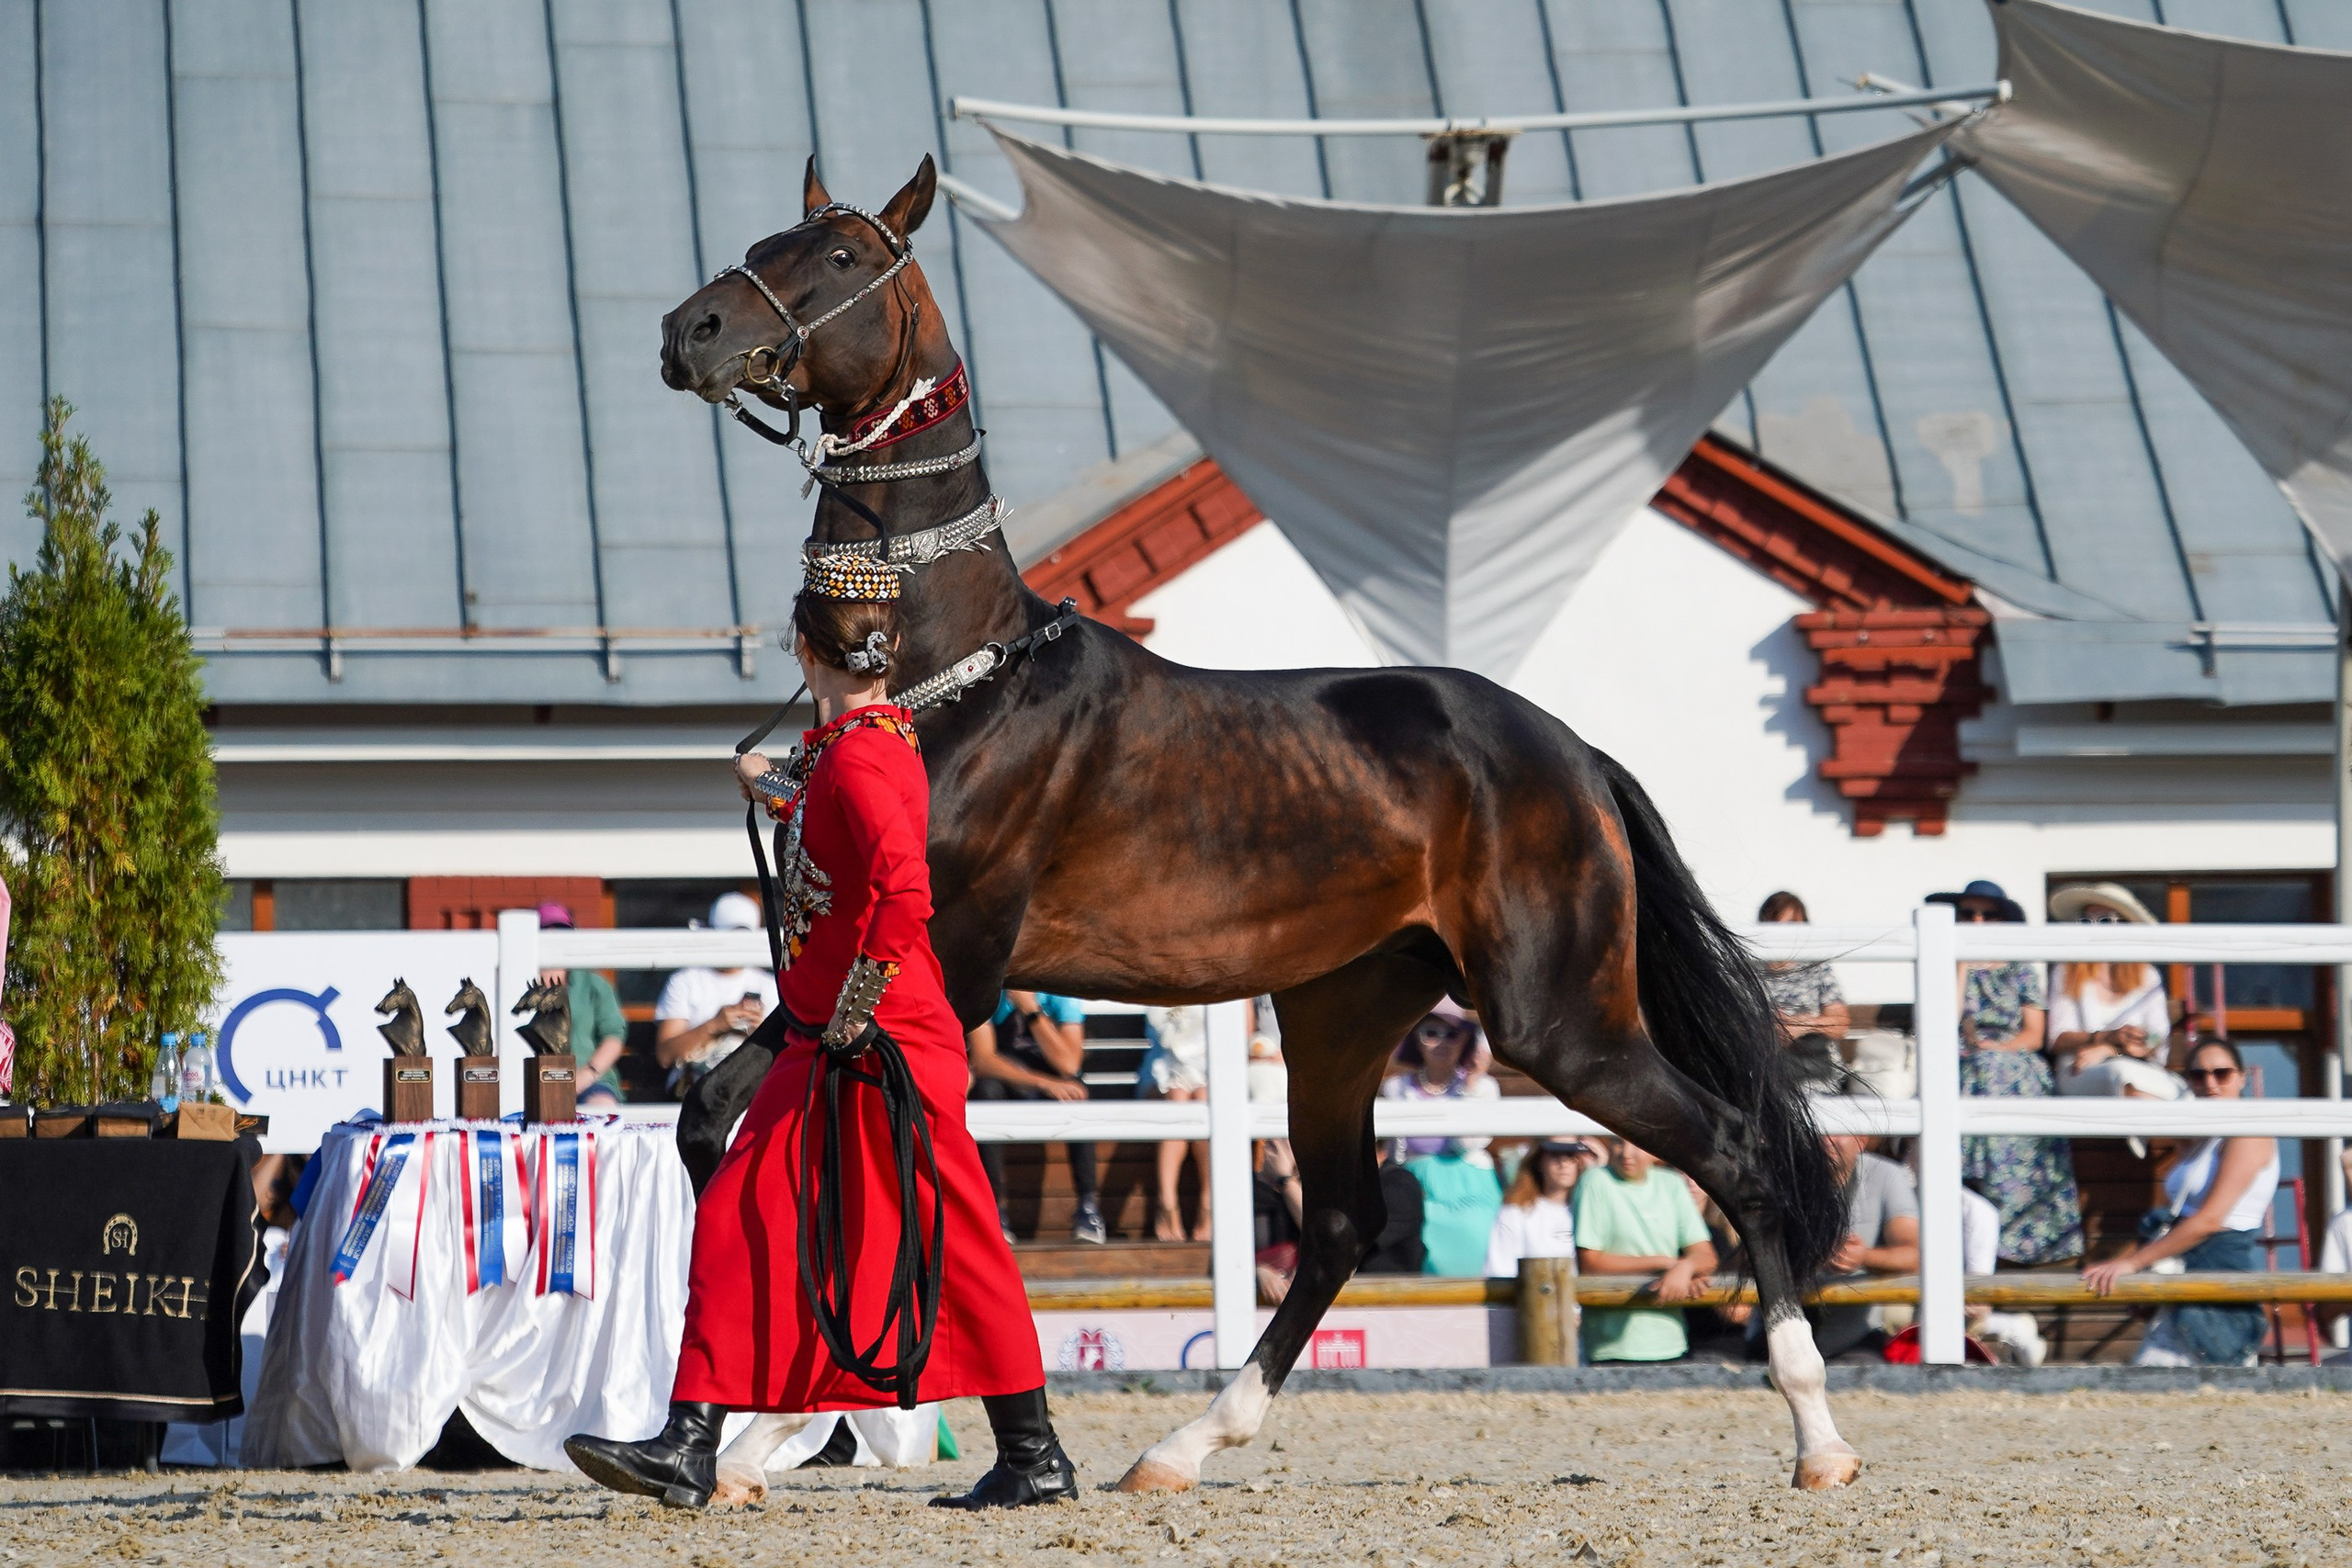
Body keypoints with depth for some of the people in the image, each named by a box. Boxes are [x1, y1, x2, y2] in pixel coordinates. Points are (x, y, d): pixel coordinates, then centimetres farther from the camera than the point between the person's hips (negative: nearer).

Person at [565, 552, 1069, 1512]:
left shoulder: (860, 758, -18)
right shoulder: (840, 748, 10)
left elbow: (904, 892, -33)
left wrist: (855, 1017, -24)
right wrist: (776, 790, 54)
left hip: (887, 1052, -9)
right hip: (822, 1051, 9)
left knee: (953, 1249, 0)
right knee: (739, 1221, 4)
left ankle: (1035, 1459, 10)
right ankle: (689, 1450, 3)